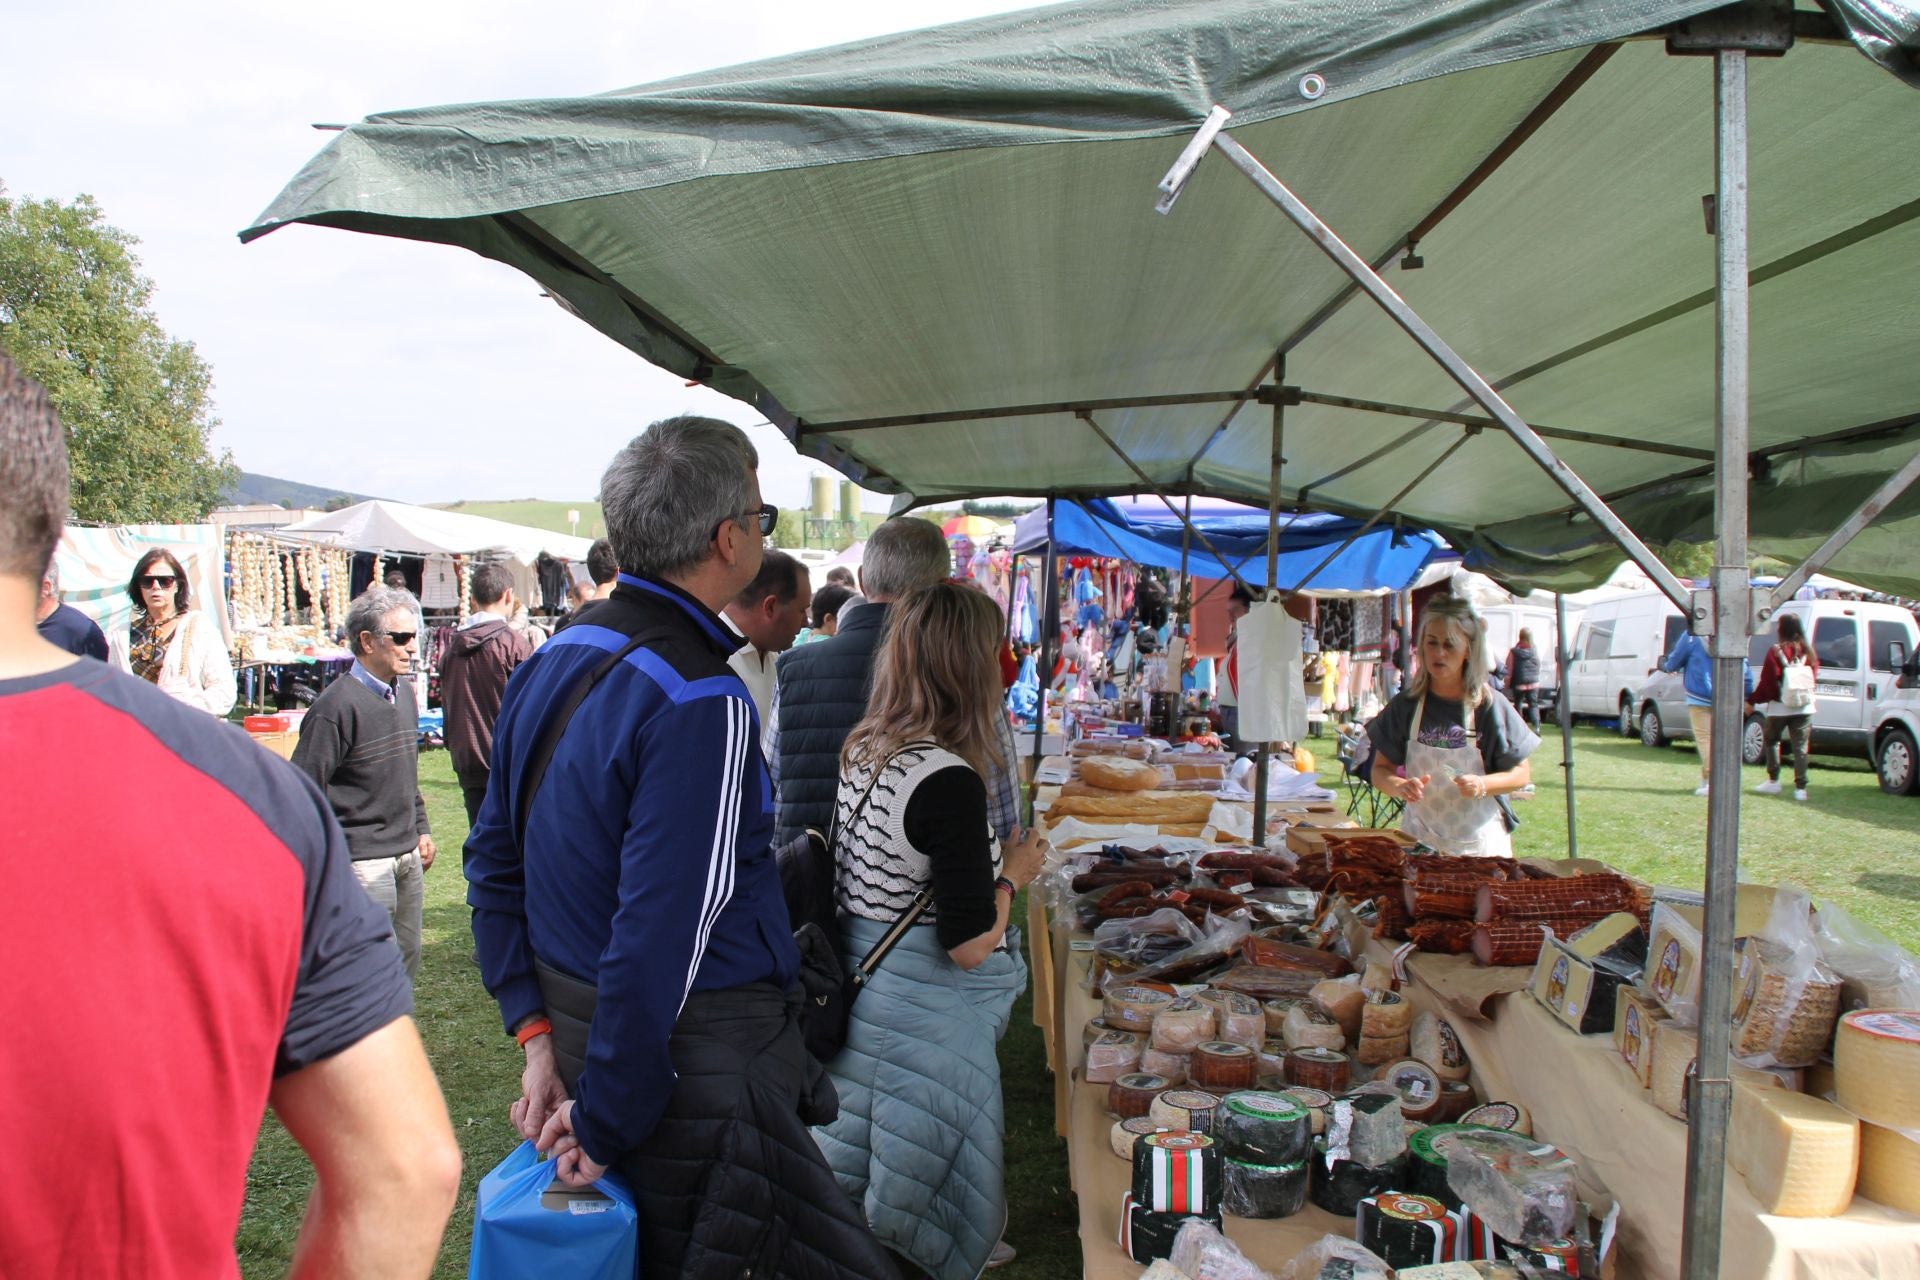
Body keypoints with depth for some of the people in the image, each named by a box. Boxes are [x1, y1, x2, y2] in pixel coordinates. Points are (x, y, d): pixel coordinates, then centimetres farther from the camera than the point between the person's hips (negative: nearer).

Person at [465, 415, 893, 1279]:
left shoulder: (549, 663, 4)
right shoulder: (702, 703, -23)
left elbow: (494, 862, 10)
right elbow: (663, 937, -26)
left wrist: (537, 1033, 9)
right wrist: (604, 1126, -15)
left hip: (574, 1035, 9)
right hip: (699, 1066, -9)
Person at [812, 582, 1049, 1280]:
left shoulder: (860, 750, 1)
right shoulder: (950, 782, -25)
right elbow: (968, 946, -22)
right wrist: (1013, 874, -7)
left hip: (859, 981, 8)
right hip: (926, 1011, -8)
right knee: (920, 1200, 11)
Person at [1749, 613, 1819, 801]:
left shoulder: (1776, 651, -11)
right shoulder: (1807, 652, 3)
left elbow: (1767, 681, -11)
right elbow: (1814, 677, 8)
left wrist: (1752, 701, -3)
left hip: (1779, 707, -3)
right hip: (1804, 707, 3)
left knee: (1771, 741, 15)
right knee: (1800, 747, 3)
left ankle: (1773, 781, 14)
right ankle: (1800, 788, -1)